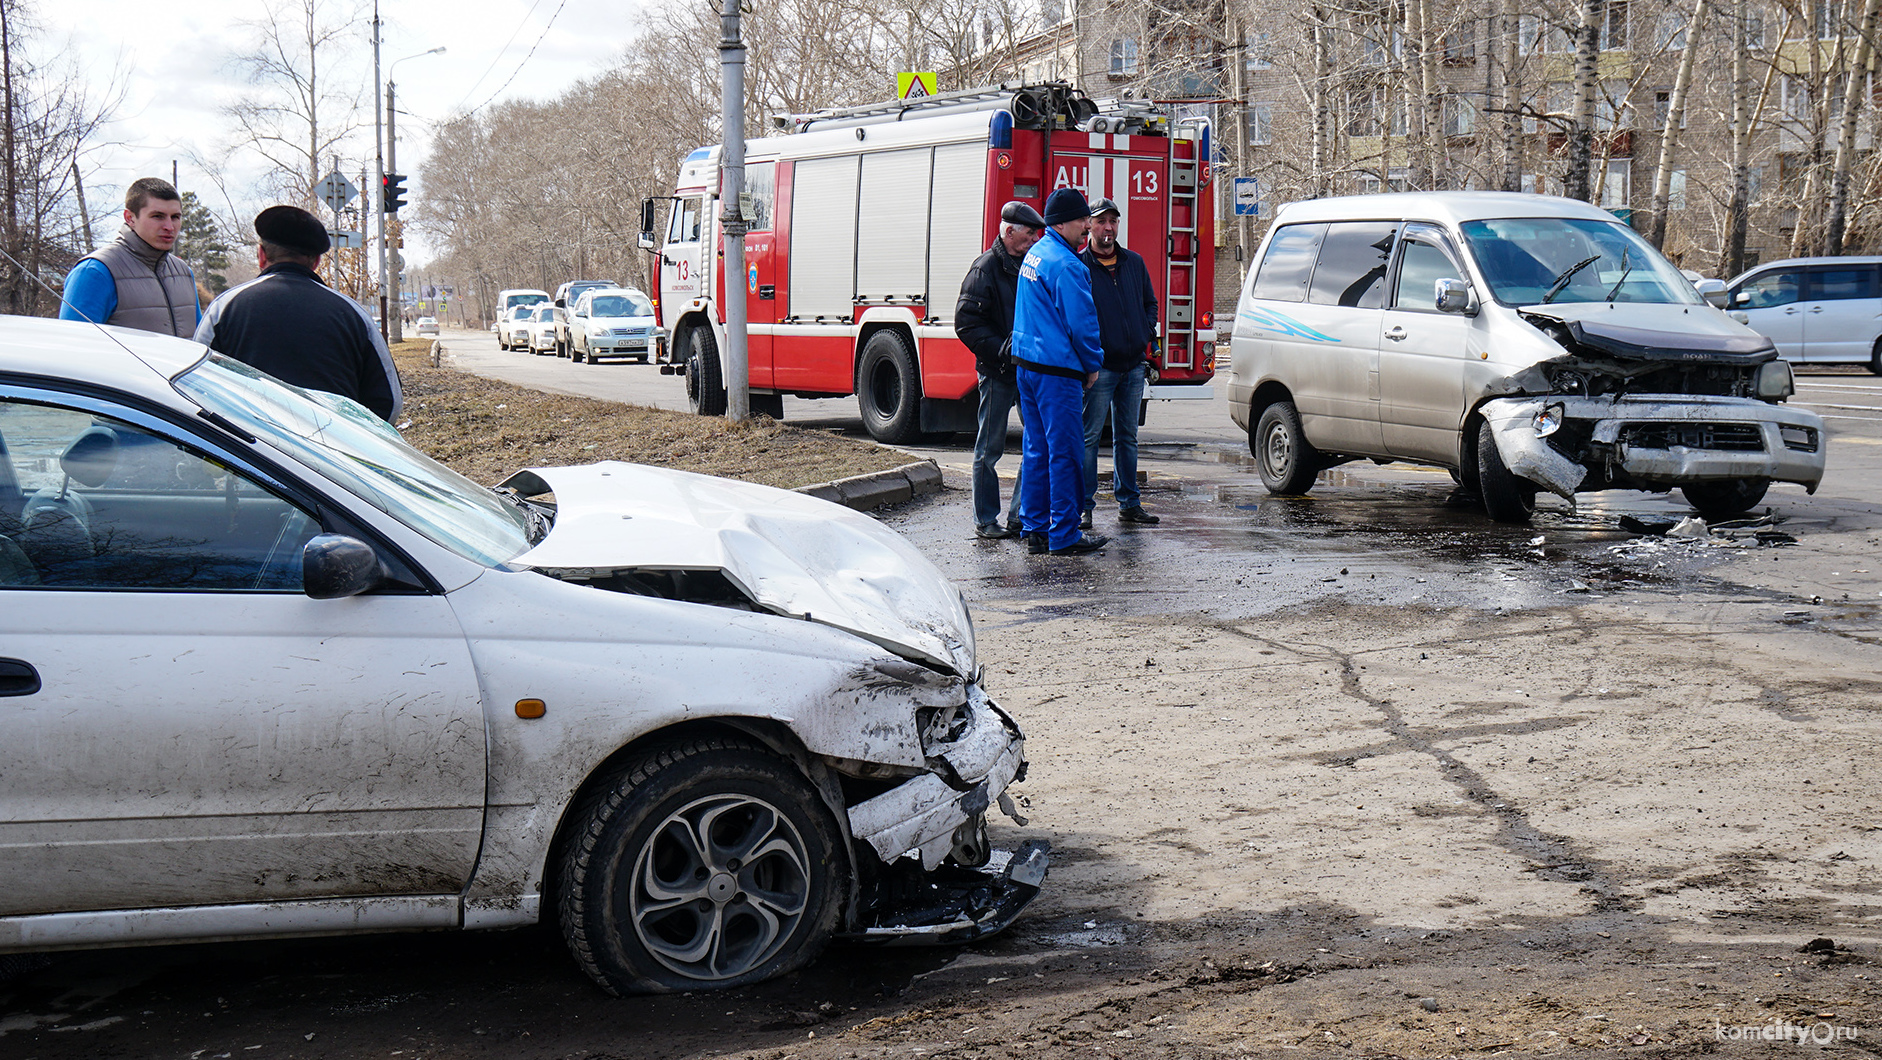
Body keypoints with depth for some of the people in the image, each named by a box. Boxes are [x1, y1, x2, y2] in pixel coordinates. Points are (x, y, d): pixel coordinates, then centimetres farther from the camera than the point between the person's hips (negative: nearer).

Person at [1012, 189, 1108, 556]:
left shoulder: (1035, 253, 15)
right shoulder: (1065, 264, -16)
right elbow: (1081, 321, -16)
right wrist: (1092, 364, -1)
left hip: (1026, 363, 10)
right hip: (1056, 369, -10)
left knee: (1036, 449, 13)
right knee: (1064, 453, -4)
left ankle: (1035, 528, 17)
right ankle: (1064, 535, -1)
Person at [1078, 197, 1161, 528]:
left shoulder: (1135, 262, 11)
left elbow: (1150, 302, 21)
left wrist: (1148, 330, 4)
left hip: (1134, 364, 5)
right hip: (1099, 365, -5)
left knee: (1127, 436, 13)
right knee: (1088, 436, -4)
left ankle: (1129, 503, 20)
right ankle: (1084, 506, 1)